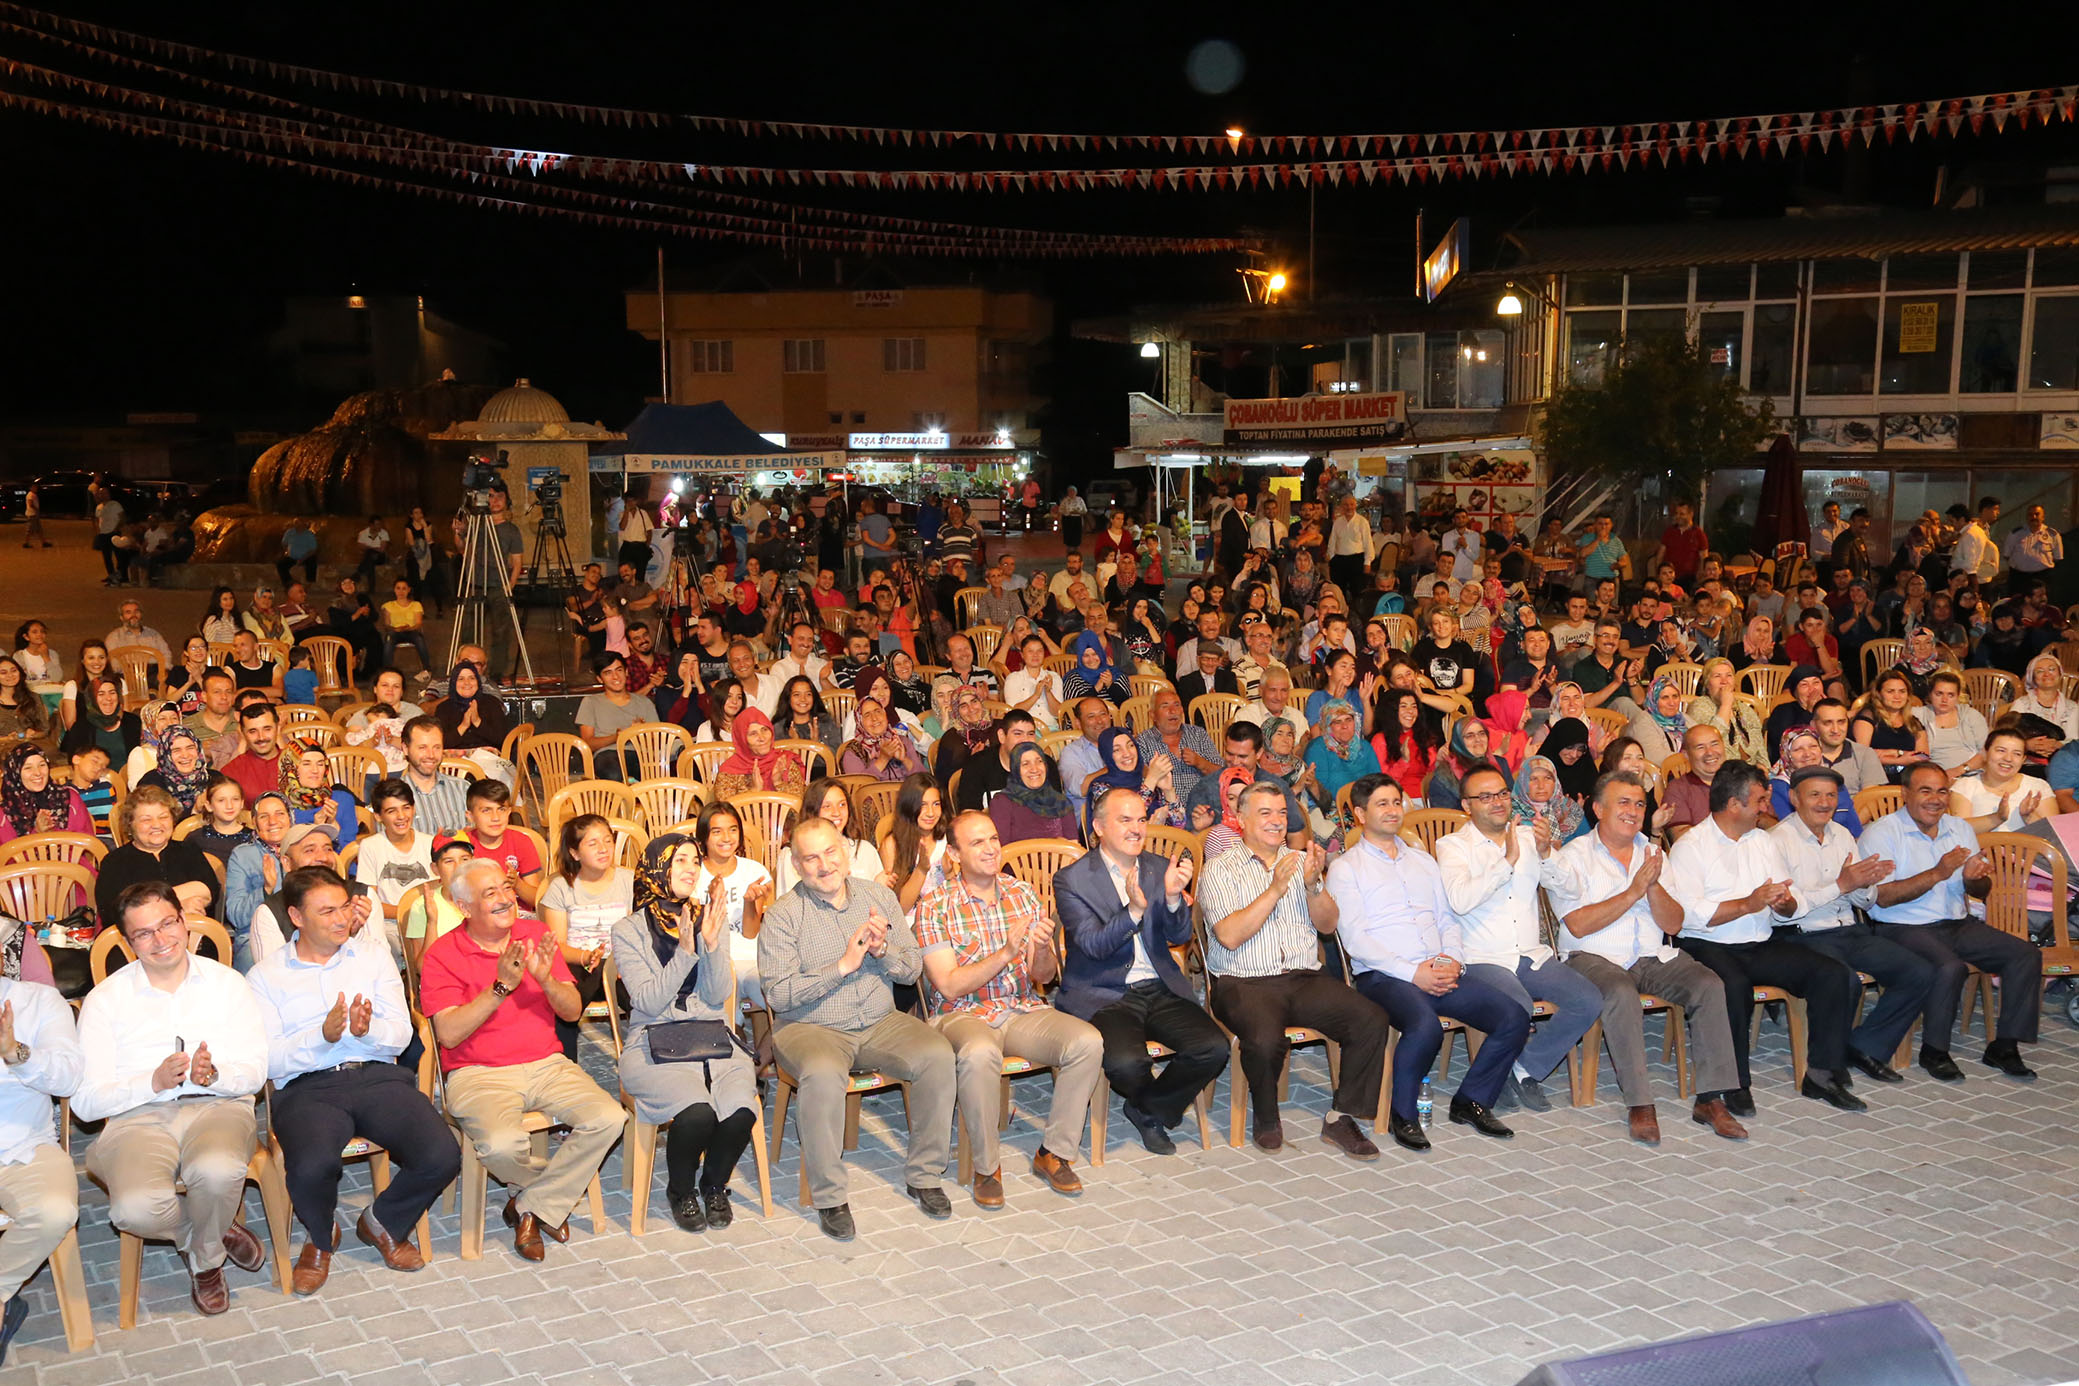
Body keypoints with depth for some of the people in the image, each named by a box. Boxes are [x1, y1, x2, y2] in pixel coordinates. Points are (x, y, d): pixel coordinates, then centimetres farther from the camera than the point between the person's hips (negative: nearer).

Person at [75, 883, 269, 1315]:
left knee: (218, 1171, -36)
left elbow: (255, 1071, 5)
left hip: (217, 1106, 0)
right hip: (138, 1119, 0)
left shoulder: (226, 983, 11)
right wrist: (155, 1082, -17)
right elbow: (85, 1101, -1)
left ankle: (205, 1258, -1)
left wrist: (213, 1075, -18)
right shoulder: (105, 1001, 7)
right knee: (137, 1209, -33)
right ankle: (218, 1232, 3)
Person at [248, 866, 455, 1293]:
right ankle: (321, 1238, 4)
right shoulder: (265, 976, 9)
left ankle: (382, 1222, 11)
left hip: (378, 1078, 2)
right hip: (307, 1088, -2)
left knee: (442, 1158, -23)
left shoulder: (373, 958, 16)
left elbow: (401, 1035, 8)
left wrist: (368, 1030, -14)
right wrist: (322, 1036, -18)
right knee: (311, 1168, -34)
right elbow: (269, 1060, -1)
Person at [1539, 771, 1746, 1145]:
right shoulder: (1572, 857, 1)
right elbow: (1578, 925, -13)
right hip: (1594, 957, -5)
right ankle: (1639, 1104, -28)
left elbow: (1673, 925, 8)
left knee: (1710, 985, -21)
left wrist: (1653, 886, -10)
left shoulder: (1653, 854, 16)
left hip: (1653, 958, 5)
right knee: (1621, 993, -36)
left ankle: (1710, 1099, -18)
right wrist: (1633, 892, -14)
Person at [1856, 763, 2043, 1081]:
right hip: (1903, 928, -7)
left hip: (1957, 924, 7)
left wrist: (1974, 879, -9)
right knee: (1950, 967, -33)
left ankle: (2004, 1047, -1)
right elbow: (1883, 896, -17)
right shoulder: (1882, 833, -7)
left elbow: (1982, 892, 16)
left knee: (2027, 955, -9)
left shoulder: (1960, 828, 13)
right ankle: (1934, 1051, -12)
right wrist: (1937, 874, -21)